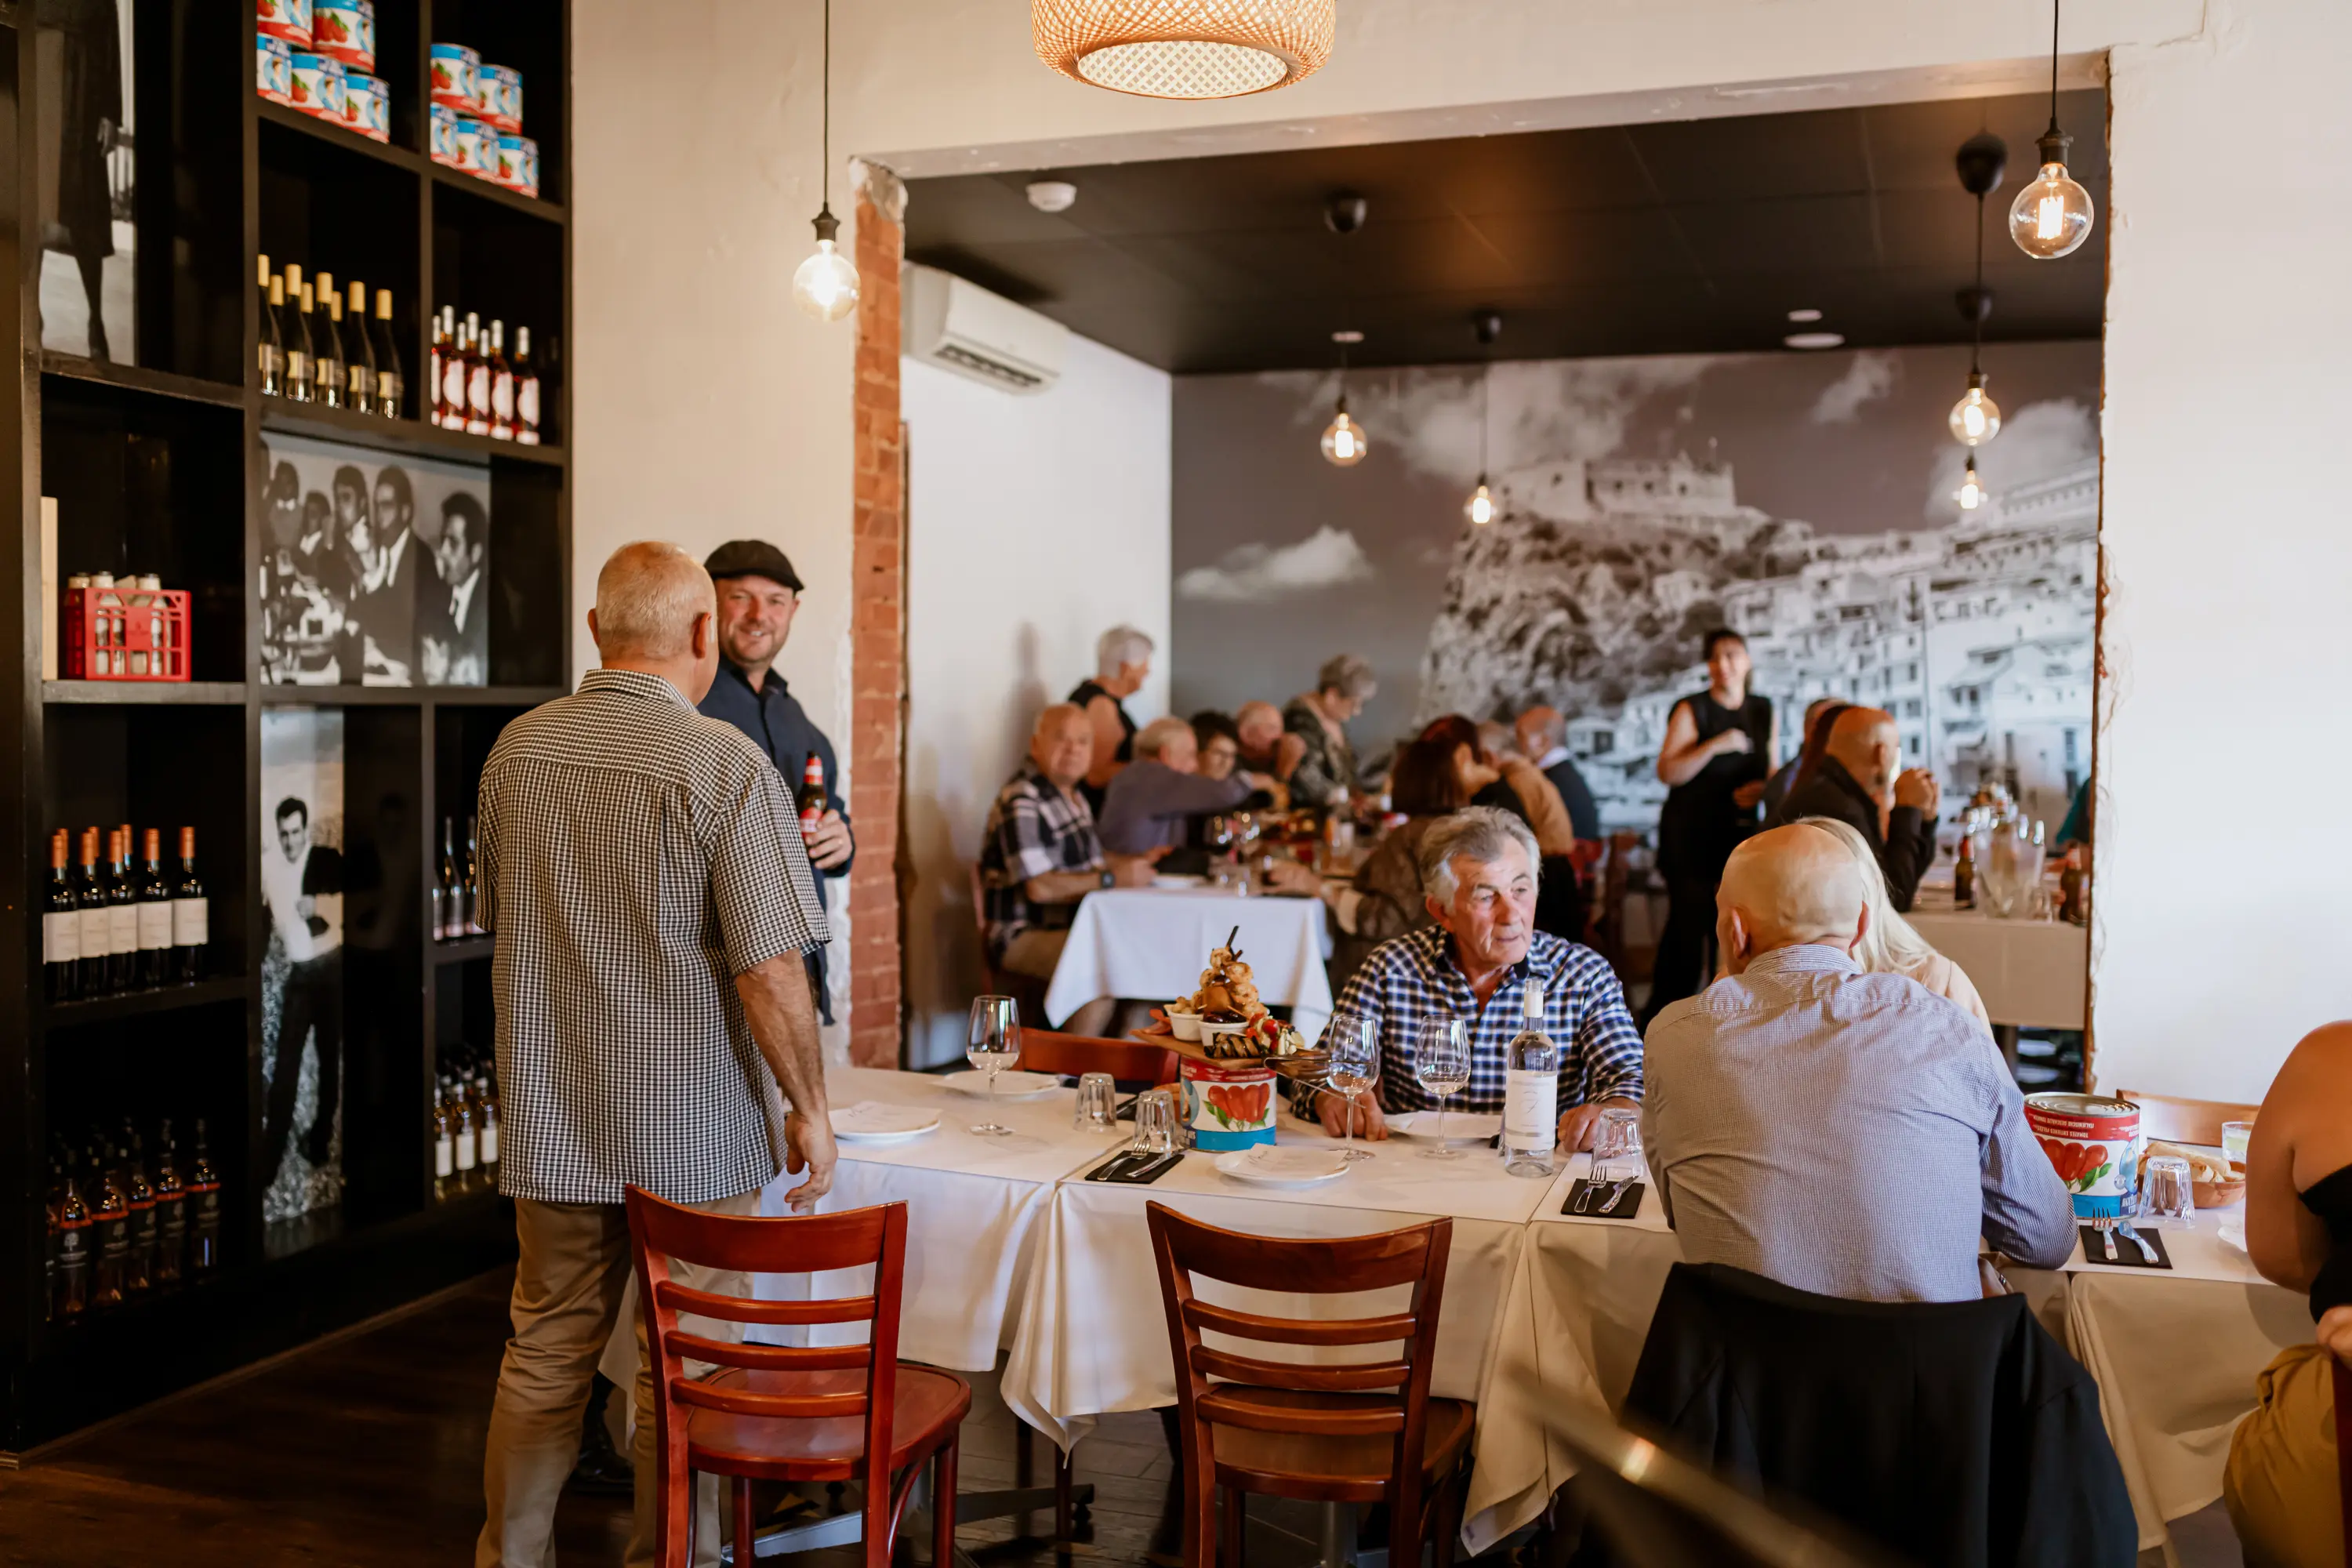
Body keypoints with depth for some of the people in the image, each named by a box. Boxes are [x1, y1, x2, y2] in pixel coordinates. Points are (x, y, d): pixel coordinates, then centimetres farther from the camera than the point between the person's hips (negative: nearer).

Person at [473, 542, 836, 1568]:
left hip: (550, 1121, 5)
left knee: (545, 1355, 18)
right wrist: (808, 1108, -7)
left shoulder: (515, 751, 3)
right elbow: (769, 969, -19)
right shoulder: (726, 766, -17)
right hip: (690, 1133, -5)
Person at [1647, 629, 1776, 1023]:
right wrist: (1714, 746, -21)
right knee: (1687, 923, -8)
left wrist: (1762, 790, -3)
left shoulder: (1764, 712, 12)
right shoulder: (1693, 710, -3)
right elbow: (1667, 772, -12)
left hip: (1740, 834, 4)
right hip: (1691, 836, -4)